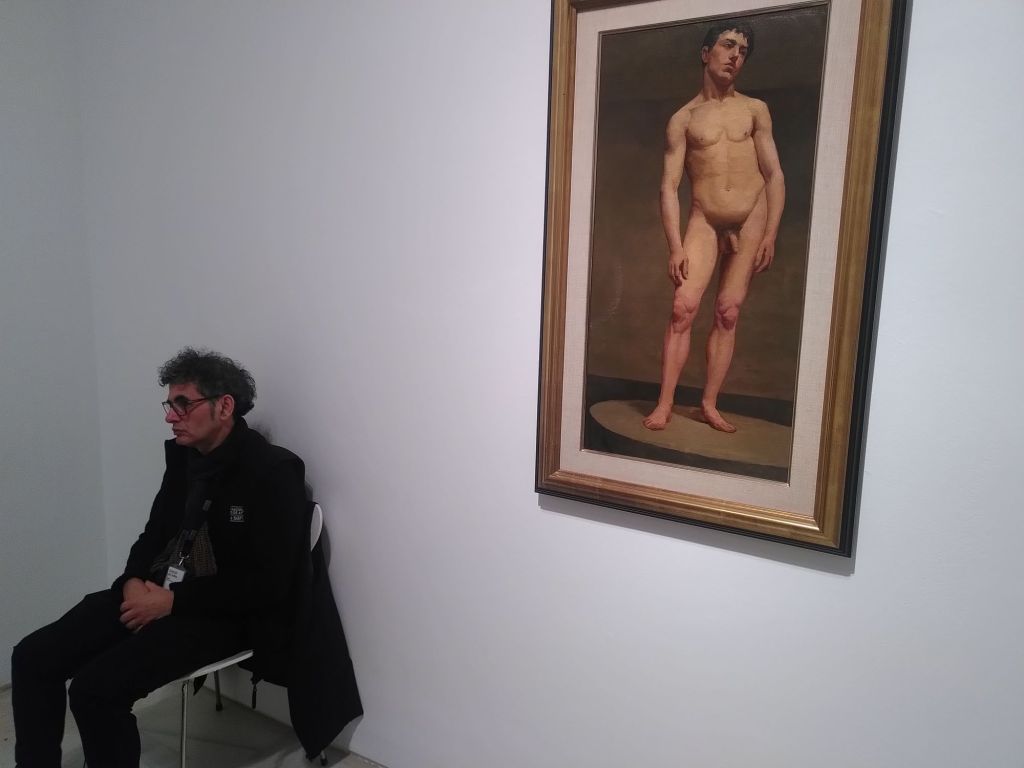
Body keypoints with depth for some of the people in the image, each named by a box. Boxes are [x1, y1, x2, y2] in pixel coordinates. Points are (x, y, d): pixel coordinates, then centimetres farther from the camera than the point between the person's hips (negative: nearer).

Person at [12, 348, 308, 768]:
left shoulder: (272, 471, -17)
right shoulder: (183, 454, 6)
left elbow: (268, 583, -20)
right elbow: (155, 533, 17)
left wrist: (173, 601, -19)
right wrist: (134, 581, -5)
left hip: (225, 613, -7)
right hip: (158, 592, 8)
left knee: (96, 687, -22)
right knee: (33, 656, -4)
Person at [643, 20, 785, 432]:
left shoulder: (756, 110, 8)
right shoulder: (682, 119, 3)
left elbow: (774, 174, 5)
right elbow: (669, 186, -3)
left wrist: (770, 234, -5)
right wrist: (675, 246, -12)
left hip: (751, 220, 1)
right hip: (704, 221, -1)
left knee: (728, 313, 0)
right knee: (683, 306, -14)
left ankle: (709, 403, 7)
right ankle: (664, 403, -9)